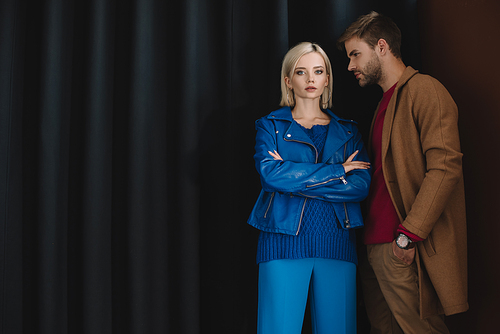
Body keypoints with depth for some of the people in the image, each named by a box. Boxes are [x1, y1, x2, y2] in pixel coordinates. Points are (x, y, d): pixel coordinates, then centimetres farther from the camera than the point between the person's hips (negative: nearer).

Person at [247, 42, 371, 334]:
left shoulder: (347, 131, 14)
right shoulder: (270, 126, 9)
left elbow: (362, 185, -1)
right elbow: (270, 173, -11)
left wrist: (295, 180, -9)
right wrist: (337, 171, -8)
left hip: (336, 243, 2)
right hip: (284, 242, -2)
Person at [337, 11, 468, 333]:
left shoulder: (425, 90, -8)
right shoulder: (387, 102, 22)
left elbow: (445, 168, -18)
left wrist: (408, 235, -20)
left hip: (403, 250, -9)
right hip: (372, 246, 9)